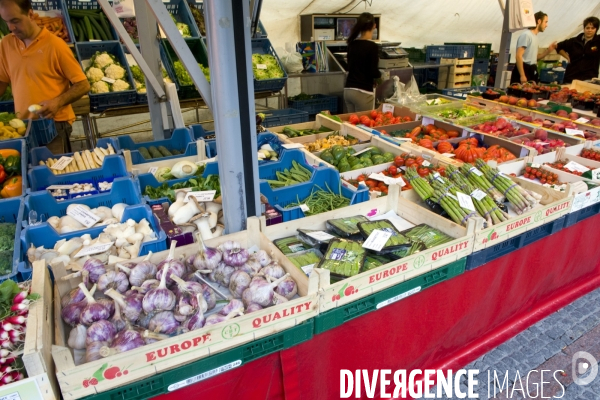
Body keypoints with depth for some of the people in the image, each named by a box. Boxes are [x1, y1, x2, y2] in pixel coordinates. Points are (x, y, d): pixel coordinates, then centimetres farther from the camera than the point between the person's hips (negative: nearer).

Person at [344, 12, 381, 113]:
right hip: (363, 92, -7)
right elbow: (373, 72, -14)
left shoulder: (352, 44, 8)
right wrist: (380, 74, 6)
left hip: (348, 90, 7)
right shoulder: (372, 46, -12)